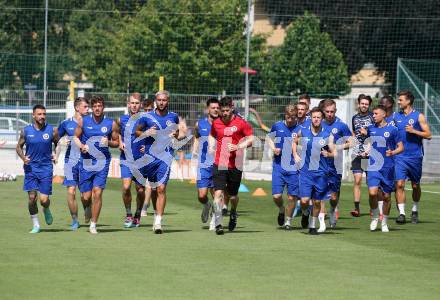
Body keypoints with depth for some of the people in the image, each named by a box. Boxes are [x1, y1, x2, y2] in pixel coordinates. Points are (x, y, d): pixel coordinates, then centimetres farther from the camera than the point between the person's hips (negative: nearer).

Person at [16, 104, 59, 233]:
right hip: (31, 167, 1)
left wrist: (55, 154, -6)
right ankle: (35, 225, 11)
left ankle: (46, 210, 31)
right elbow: (19, 147, 9)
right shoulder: (26, 131, -1)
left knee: (44, 199, -6)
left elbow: (58, 144, 13)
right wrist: (23, 157, -9)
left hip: (46, 168, -1)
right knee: (32, 197, -5)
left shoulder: (52, 131, -3)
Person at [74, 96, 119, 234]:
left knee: (97, 192, -14)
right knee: (86, 196, 0)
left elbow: (116, 142, 10)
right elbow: (76, 137, 11)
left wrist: (108, 142, -12)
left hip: (102, 162, -1)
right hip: (86, 161, 1)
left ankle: (93, 224, -4)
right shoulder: (84, 121, 1)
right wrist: (81, 146, -9)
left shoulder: (111, 124, 1)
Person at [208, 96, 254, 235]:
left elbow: (250, 139, 0)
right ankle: (218, 223, -14)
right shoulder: (216, 123, 6)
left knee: (233, 195, 9)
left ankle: (233, 215, 41)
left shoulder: (241, 123, -5)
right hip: (219, 165, 1)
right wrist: (211, 147, 7)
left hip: (235, 165, -1)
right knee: (218, 193, -14)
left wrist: (238, 147, -14)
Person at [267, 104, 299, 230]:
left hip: (294, 168, -1)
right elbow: (269, 138, 20)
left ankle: (288, 220, 22)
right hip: (279, 167, 1)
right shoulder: (277, 126, 2)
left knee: (292, 197, 2)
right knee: (276, 196, -6)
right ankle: (281, 210, 27)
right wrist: (273, 148, 2)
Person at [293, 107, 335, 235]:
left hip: (321, 172, 0)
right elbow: (295, 143, 20)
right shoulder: (303, 132, 1)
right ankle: (305, 214, 24)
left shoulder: (328, 135, -2)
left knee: (317, 201, 6)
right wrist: (295, 155, 6)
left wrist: (328, 154, -22)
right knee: (304, 200, -10)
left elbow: (334, 153, -1)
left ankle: (313, 226, 23)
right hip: (306, 171, 0)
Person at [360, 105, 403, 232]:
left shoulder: (392, 130, -1)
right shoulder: (370, 129, 7)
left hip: (388, 168, -1)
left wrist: (393, 152, -17)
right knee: (372, 192, -17)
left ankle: (384, 223, 22)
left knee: (386, 196, 6)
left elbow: (401, 147, 3)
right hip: (373, 166, 1)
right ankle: (374, 217, 6)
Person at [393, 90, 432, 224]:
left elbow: (428, 135, -5)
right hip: (400, 156, 2)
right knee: (399, 184, -11)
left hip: (415, 156, -2)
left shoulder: (418, 116, -3)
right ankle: (401, 213, -11)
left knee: (415, 185, 10)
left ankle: (415, 211, 29)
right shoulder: (396, 116, 8)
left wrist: (414, 131, -17)